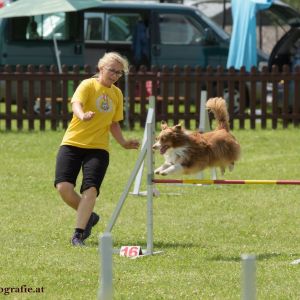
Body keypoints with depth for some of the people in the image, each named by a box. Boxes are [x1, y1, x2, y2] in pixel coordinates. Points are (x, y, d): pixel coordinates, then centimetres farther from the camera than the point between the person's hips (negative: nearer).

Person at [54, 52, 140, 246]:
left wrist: (123, 142, 5)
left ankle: (78, 234, -12)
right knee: (63, 186, -15)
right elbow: (76, 103, -26)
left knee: (91, 188, -16)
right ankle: (89, 216, 10)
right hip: (73, 143, -3)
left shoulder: (117, 94, 12)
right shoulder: (88, 85, -5)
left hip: (98, 148, 3)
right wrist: (83, 116, -48)